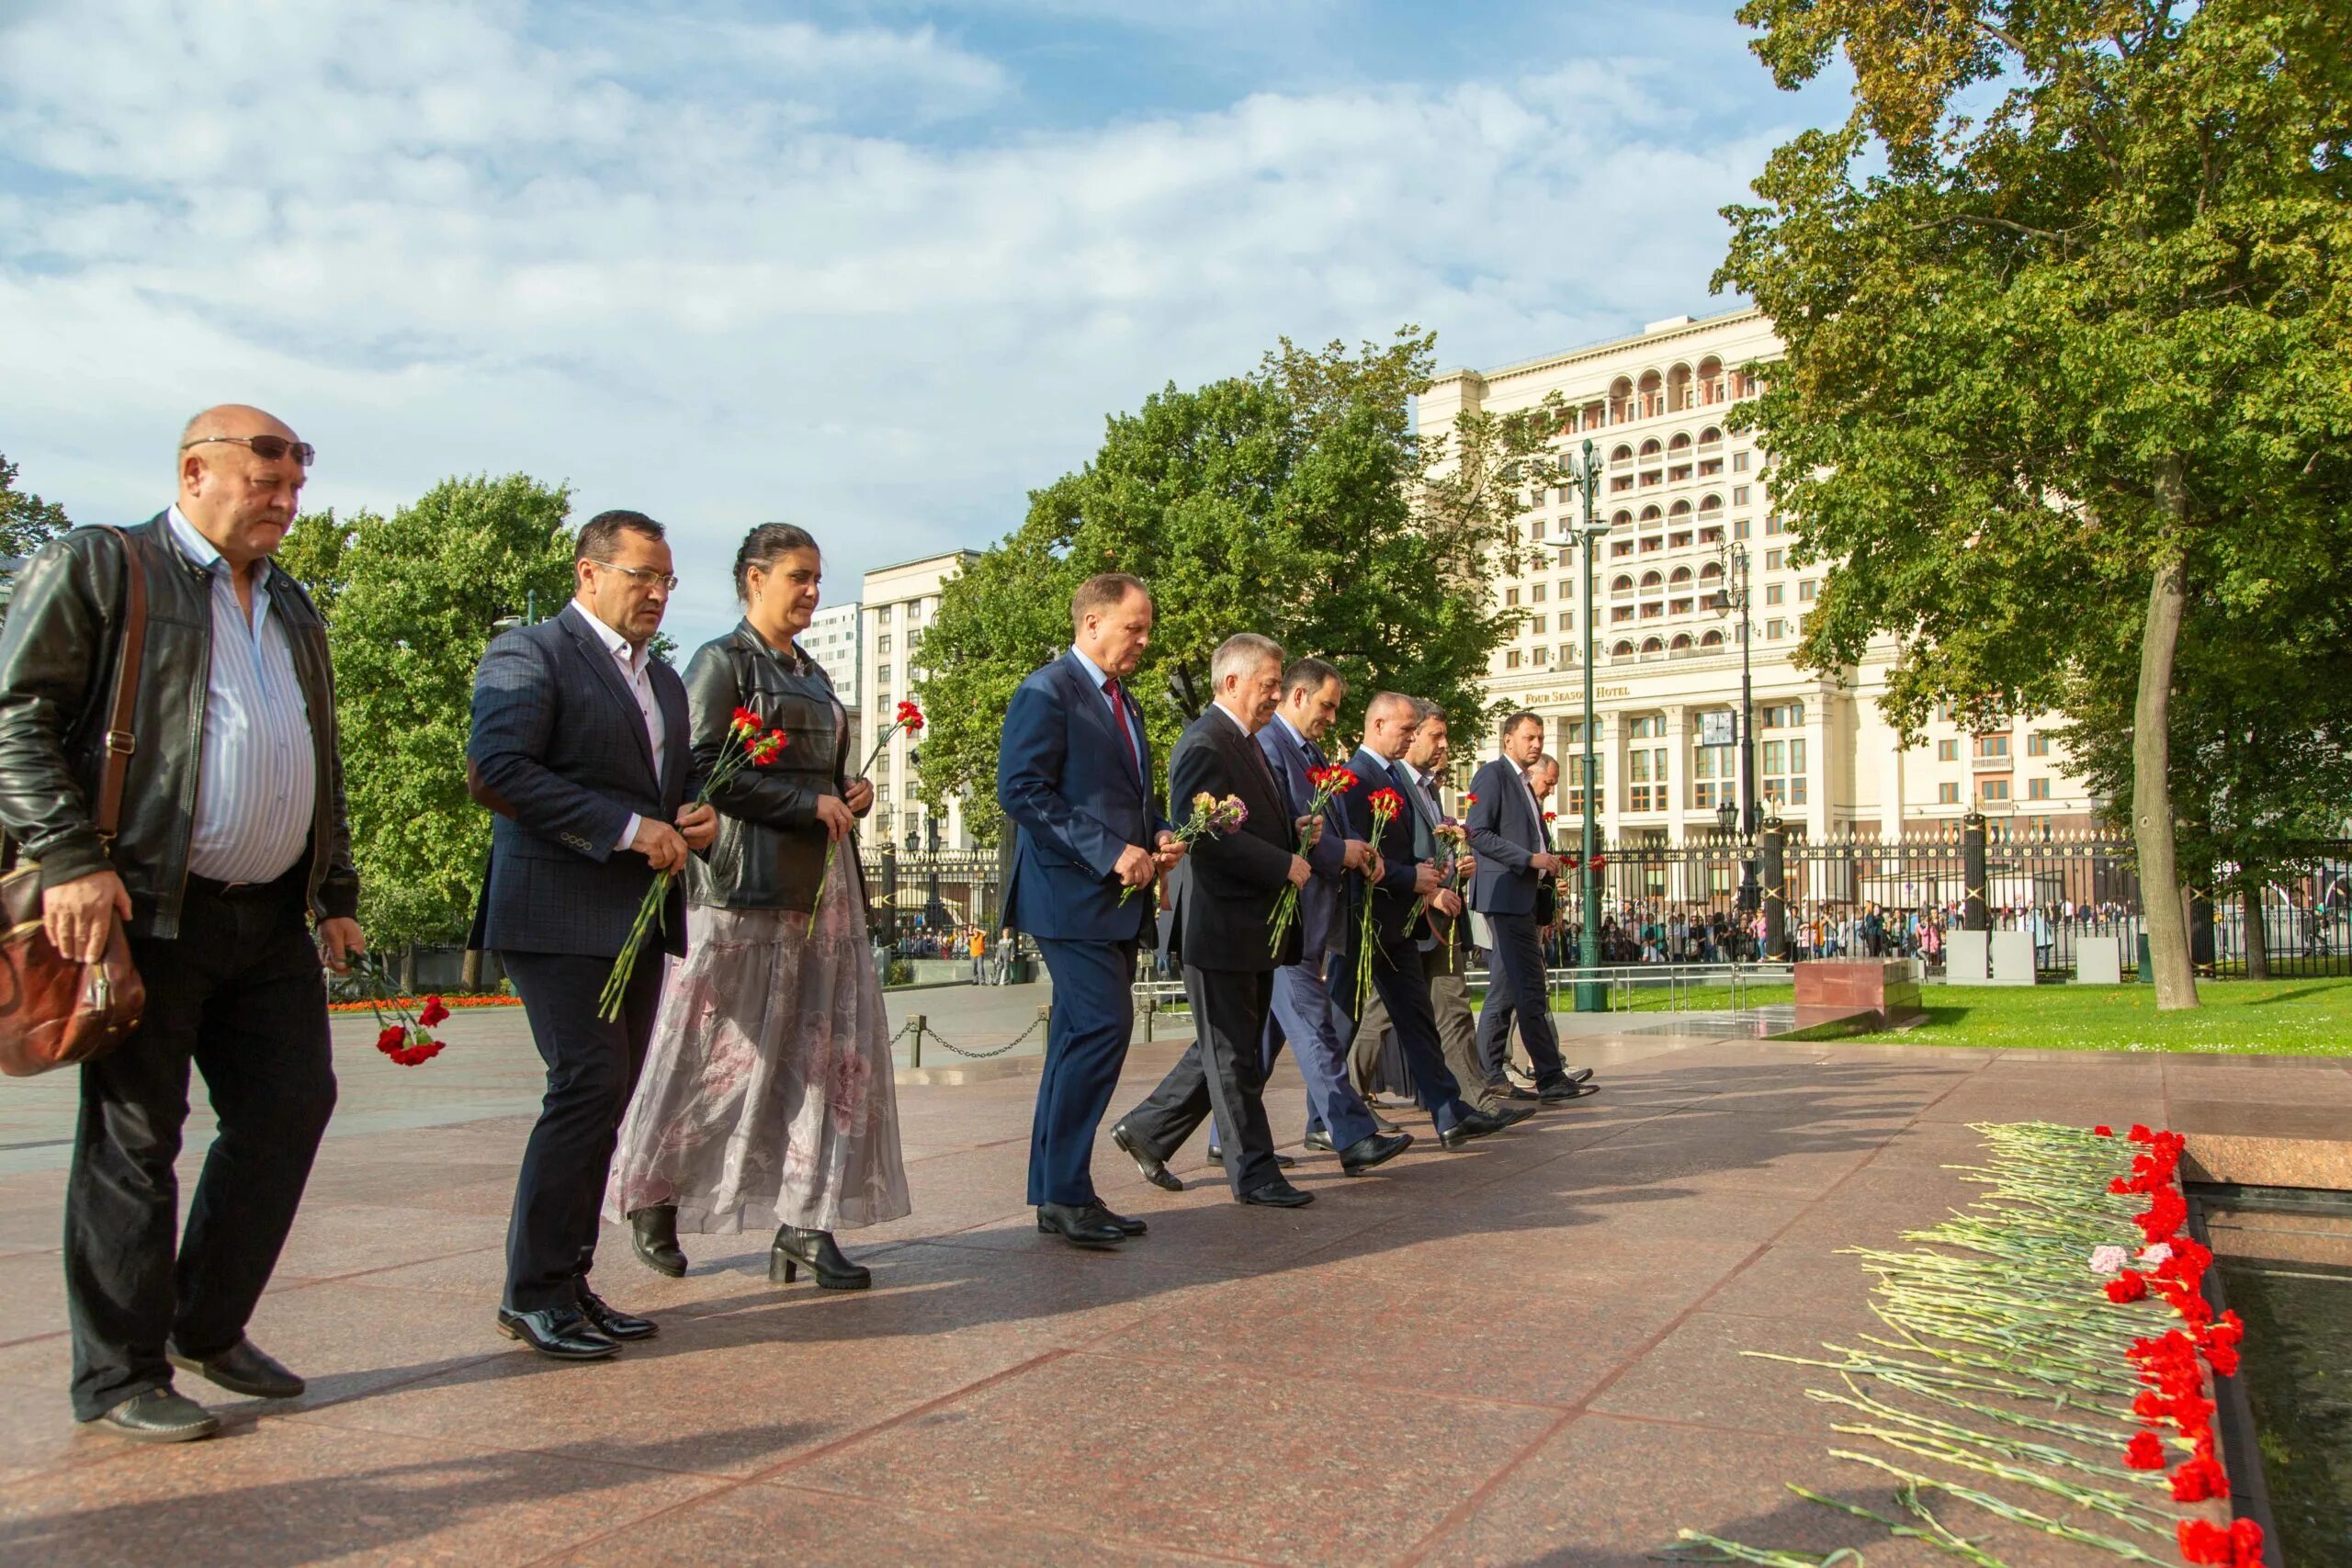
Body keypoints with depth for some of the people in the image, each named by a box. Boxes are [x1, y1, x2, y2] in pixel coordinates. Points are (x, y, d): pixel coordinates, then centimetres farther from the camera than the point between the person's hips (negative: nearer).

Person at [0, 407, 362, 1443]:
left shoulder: (293, 609, 20)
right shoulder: (94, 567, 0)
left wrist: (335, 895, 17)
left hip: (272, 919, 7)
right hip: (145, 909, -7)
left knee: (291, 1106, 6)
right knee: (134, 1138, 2)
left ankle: (208, 1327, 23)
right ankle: (121, 1376, 14)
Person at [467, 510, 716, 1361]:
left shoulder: (663, 679, 21)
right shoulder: (529, 653, -4)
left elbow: (685, 773, 30)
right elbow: (495, 768, -17)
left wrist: (701, 814, 5)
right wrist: (627, 829, -20)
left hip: (640, 916, 8)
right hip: (560, 913, -8)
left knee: (606, 1099, 8)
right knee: (590, 1086, -12)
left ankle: (567, 1281, 17)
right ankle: (533, 1292, 1)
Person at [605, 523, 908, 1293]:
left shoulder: (813, 674, 20)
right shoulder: (722, 662, -3)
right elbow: (703, 771, -13)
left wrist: (850, 795, 6)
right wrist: (810, 805, -14)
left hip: (823, 880, 7)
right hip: (748, 879, -7)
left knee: (830, 1045, 0)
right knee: (728, 1050, -1)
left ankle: (804, 1224, 3)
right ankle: (653, 1196, 21)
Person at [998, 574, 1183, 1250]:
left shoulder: (1124, 704, 21)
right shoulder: (1048, 692, -7)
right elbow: (1021, 789, -16)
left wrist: (1162, 836, 7)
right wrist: (1110, 852, -19)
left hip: (1117, 899, 9)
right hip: (1073, 893, -9)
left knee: (1080, 1041, 11)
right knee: (1102, 1028, -14)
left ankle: (1057, 1193, 18)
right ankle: (1065, 1194, -4)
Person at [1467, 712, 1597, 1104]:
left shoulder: (1521, 782, 23)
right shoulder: (1493, 775, -7)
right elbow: (1478, 833, -17)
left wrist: (1546, 860, 11)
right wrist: (1531, 858, -18)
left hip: (1518, 896, 10)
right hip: (1504, 893, -10)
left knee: (1505, 989, 11)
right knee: (1531, 989, -9)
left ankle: (1489, 1076, 15)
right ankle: (1551, 1079, -7)